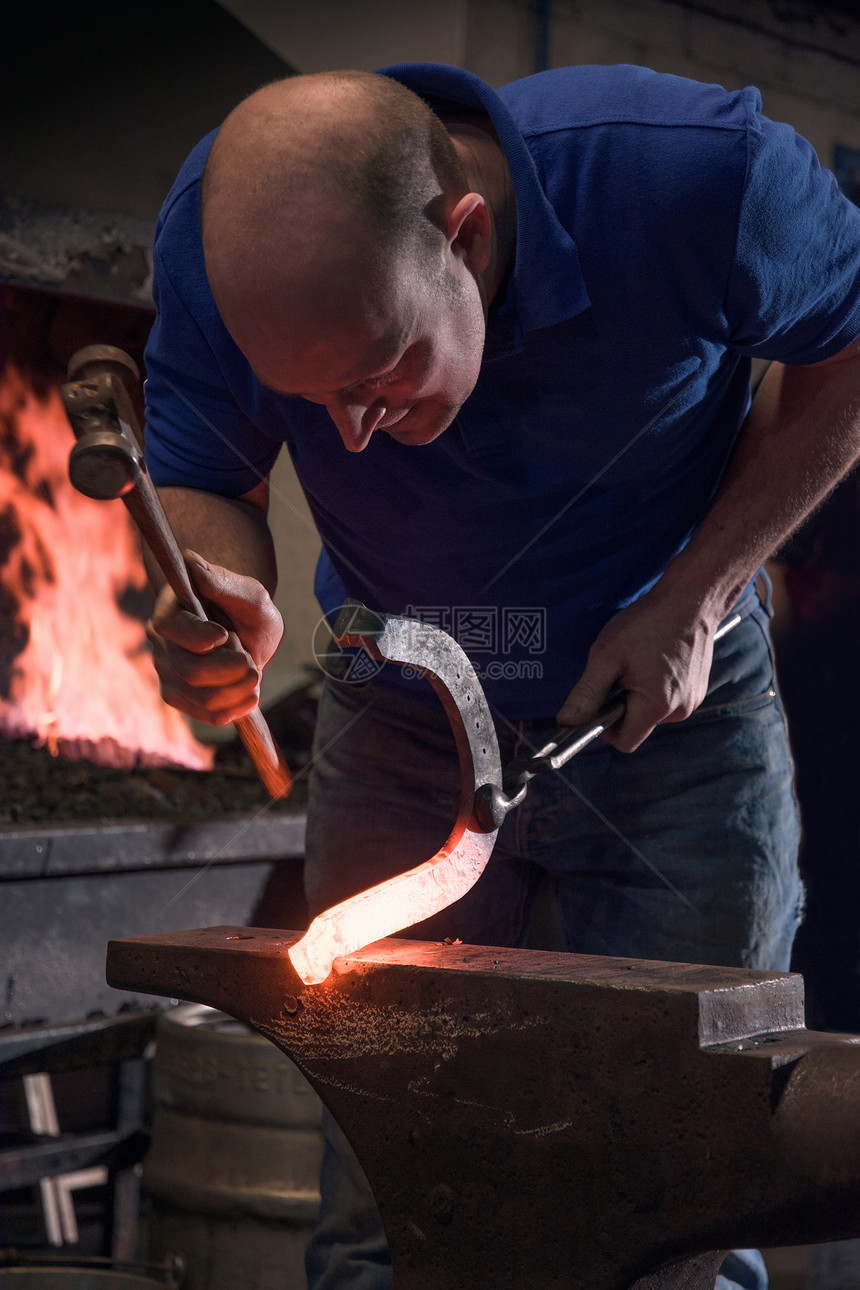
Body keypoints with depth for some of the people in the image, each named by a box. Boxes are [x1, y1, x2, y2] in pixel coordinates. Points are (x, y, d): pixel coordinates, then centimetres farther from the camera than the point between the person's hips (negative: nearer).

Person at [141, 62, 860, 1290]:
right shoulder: (220, 226, -23)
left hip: (677, 722, -1)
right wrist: (223, 600, -33)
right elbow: (200, 485, -9)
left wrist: (697, 597, -18)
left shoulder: (700, 173, -30)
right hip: (401, 727, 2)